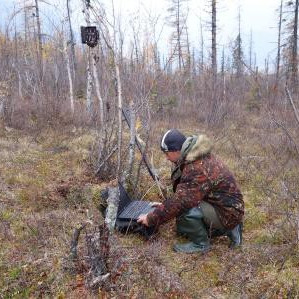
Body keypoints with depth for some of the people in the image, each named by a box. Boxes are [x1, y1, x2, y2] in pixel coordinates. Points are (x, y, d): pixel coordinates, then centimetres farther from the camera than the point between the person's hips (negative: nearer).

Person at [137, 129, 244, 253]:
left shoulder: (198, 169, -31)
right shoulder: (196, 157, 0)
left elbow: (180, 201, -32)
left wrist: (151, 219, -22)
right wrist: (165, 205, 8)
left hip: (228, 213, -10)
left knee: (184, 209, -28)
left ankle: (201, 243, -2)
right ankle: (228, 229, 18)